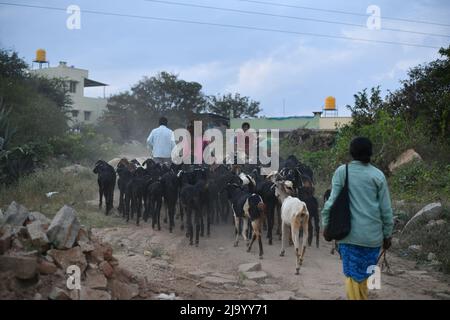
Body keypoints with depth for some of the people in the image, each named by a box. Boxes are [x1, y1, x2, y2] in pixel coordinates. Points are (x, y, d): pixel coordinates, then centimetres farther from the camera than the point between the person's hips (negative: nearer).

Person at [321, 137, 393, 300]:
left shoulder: (341, 172, -2)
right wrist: (387, 234, 10)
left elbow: (332, 201, -6)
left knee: (352, 275, 6)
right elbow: (386, 209, 1)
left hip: (349, 233, -1)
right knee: (363, 274, 16)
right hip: (372, 234, 1)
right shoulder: (378, 175, 0)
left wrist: (326, 225, 6)